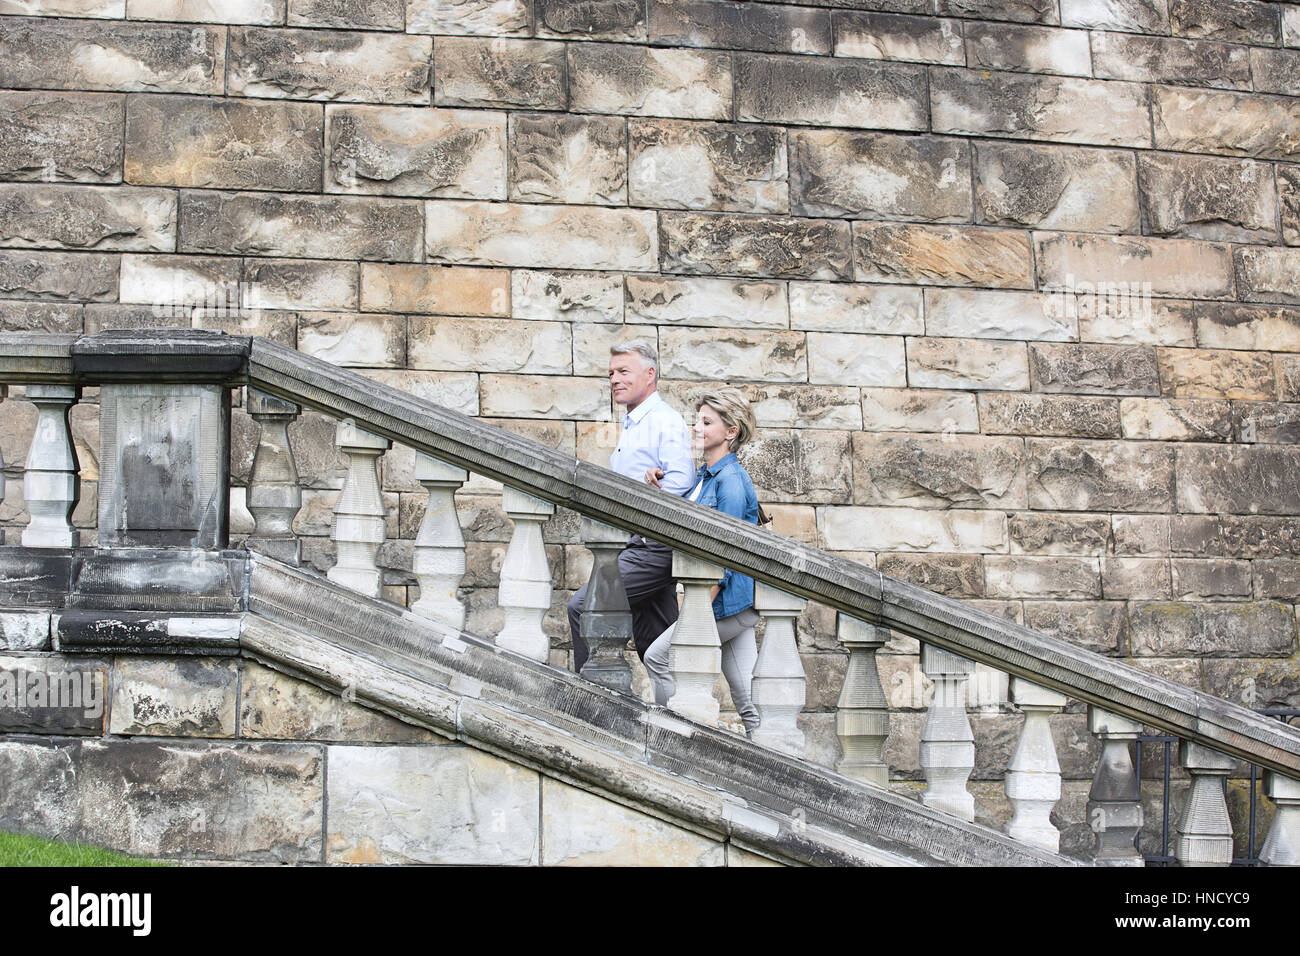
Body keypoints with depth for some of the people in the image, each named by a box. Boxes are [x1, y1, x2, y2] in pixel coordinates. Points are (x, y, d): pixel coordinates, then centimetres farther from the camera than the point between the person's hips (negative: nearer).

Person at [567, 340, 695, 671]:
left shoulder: (666, 422, -8)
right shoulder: (629, 428, 22)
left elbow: (679, 483, -21)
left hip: (654, 547, -10)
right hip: (637, 547, 10)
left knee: (582, 606, -15)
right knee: (655, 646, 8)